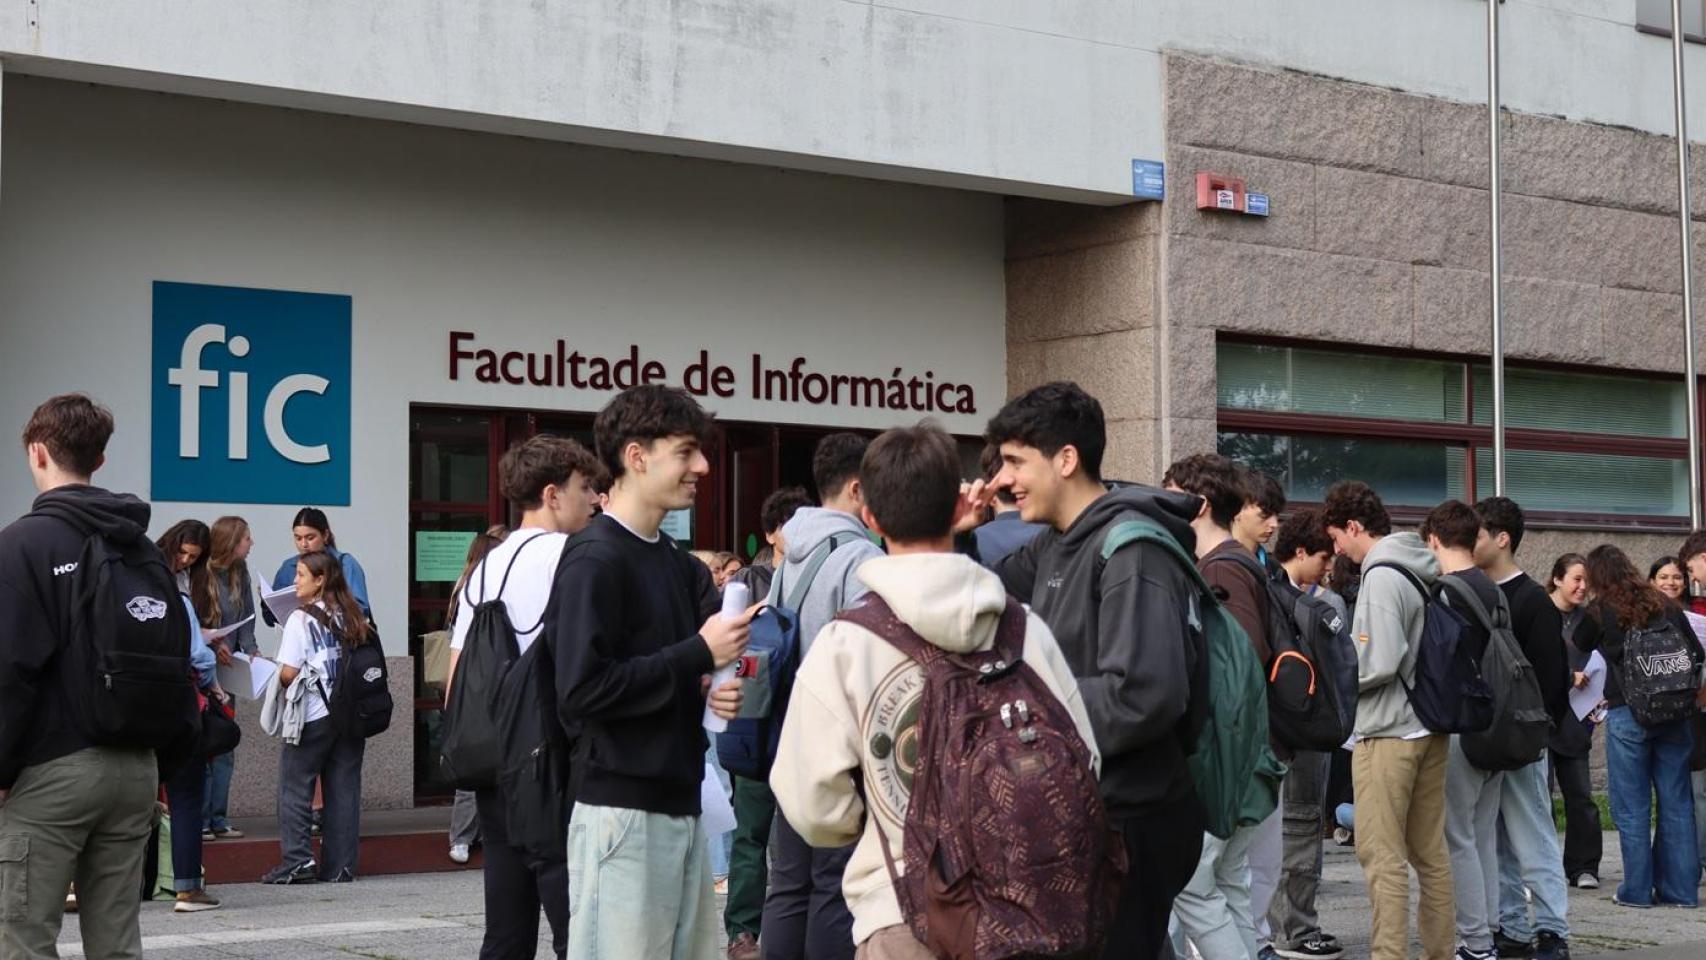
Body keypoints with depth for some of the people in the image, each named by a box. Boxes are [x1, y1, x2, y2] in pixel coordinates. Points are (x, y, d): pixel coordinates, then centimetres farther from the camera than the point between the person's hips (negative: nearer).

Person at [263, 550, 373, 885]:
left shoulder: (301, 619, -10)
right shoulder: (351, 617, 7)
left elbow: (289, 673, -14)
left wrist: (279, 681, 6)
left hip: (314, 716, -5)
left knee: (295, 786, 4)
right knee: (344, 788, 8)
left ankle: (297, 860, -3)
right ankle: (341, 865, 9)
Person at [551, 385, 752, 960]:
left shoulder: (678, 564, 16)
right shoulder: (594, 560, -11)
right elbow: (582, 690, -20)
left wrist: (715, 687, -1)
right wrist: (698, 655, -15)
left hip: (680, 803, 8)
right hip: (621, 809, -8)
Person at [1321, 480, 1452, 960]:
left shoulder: (1381, 575, -14)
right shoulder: (1425, 570, 12)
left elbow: (1378, 663, -21)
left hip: (1389, 732, -9)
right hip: (1431, 726, 9)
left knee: (1382, 856, -6)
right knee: (1430, 851, 12)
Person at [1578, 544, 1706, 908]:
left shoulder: (1599, 612, 0)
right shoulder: (1666, 607, 10)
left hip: (1626, 714, -4)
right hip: (1674, 714, 4)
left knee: (1632, 808, 3)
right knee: (1676, 803, 7)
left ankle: (1637, 889, 4)